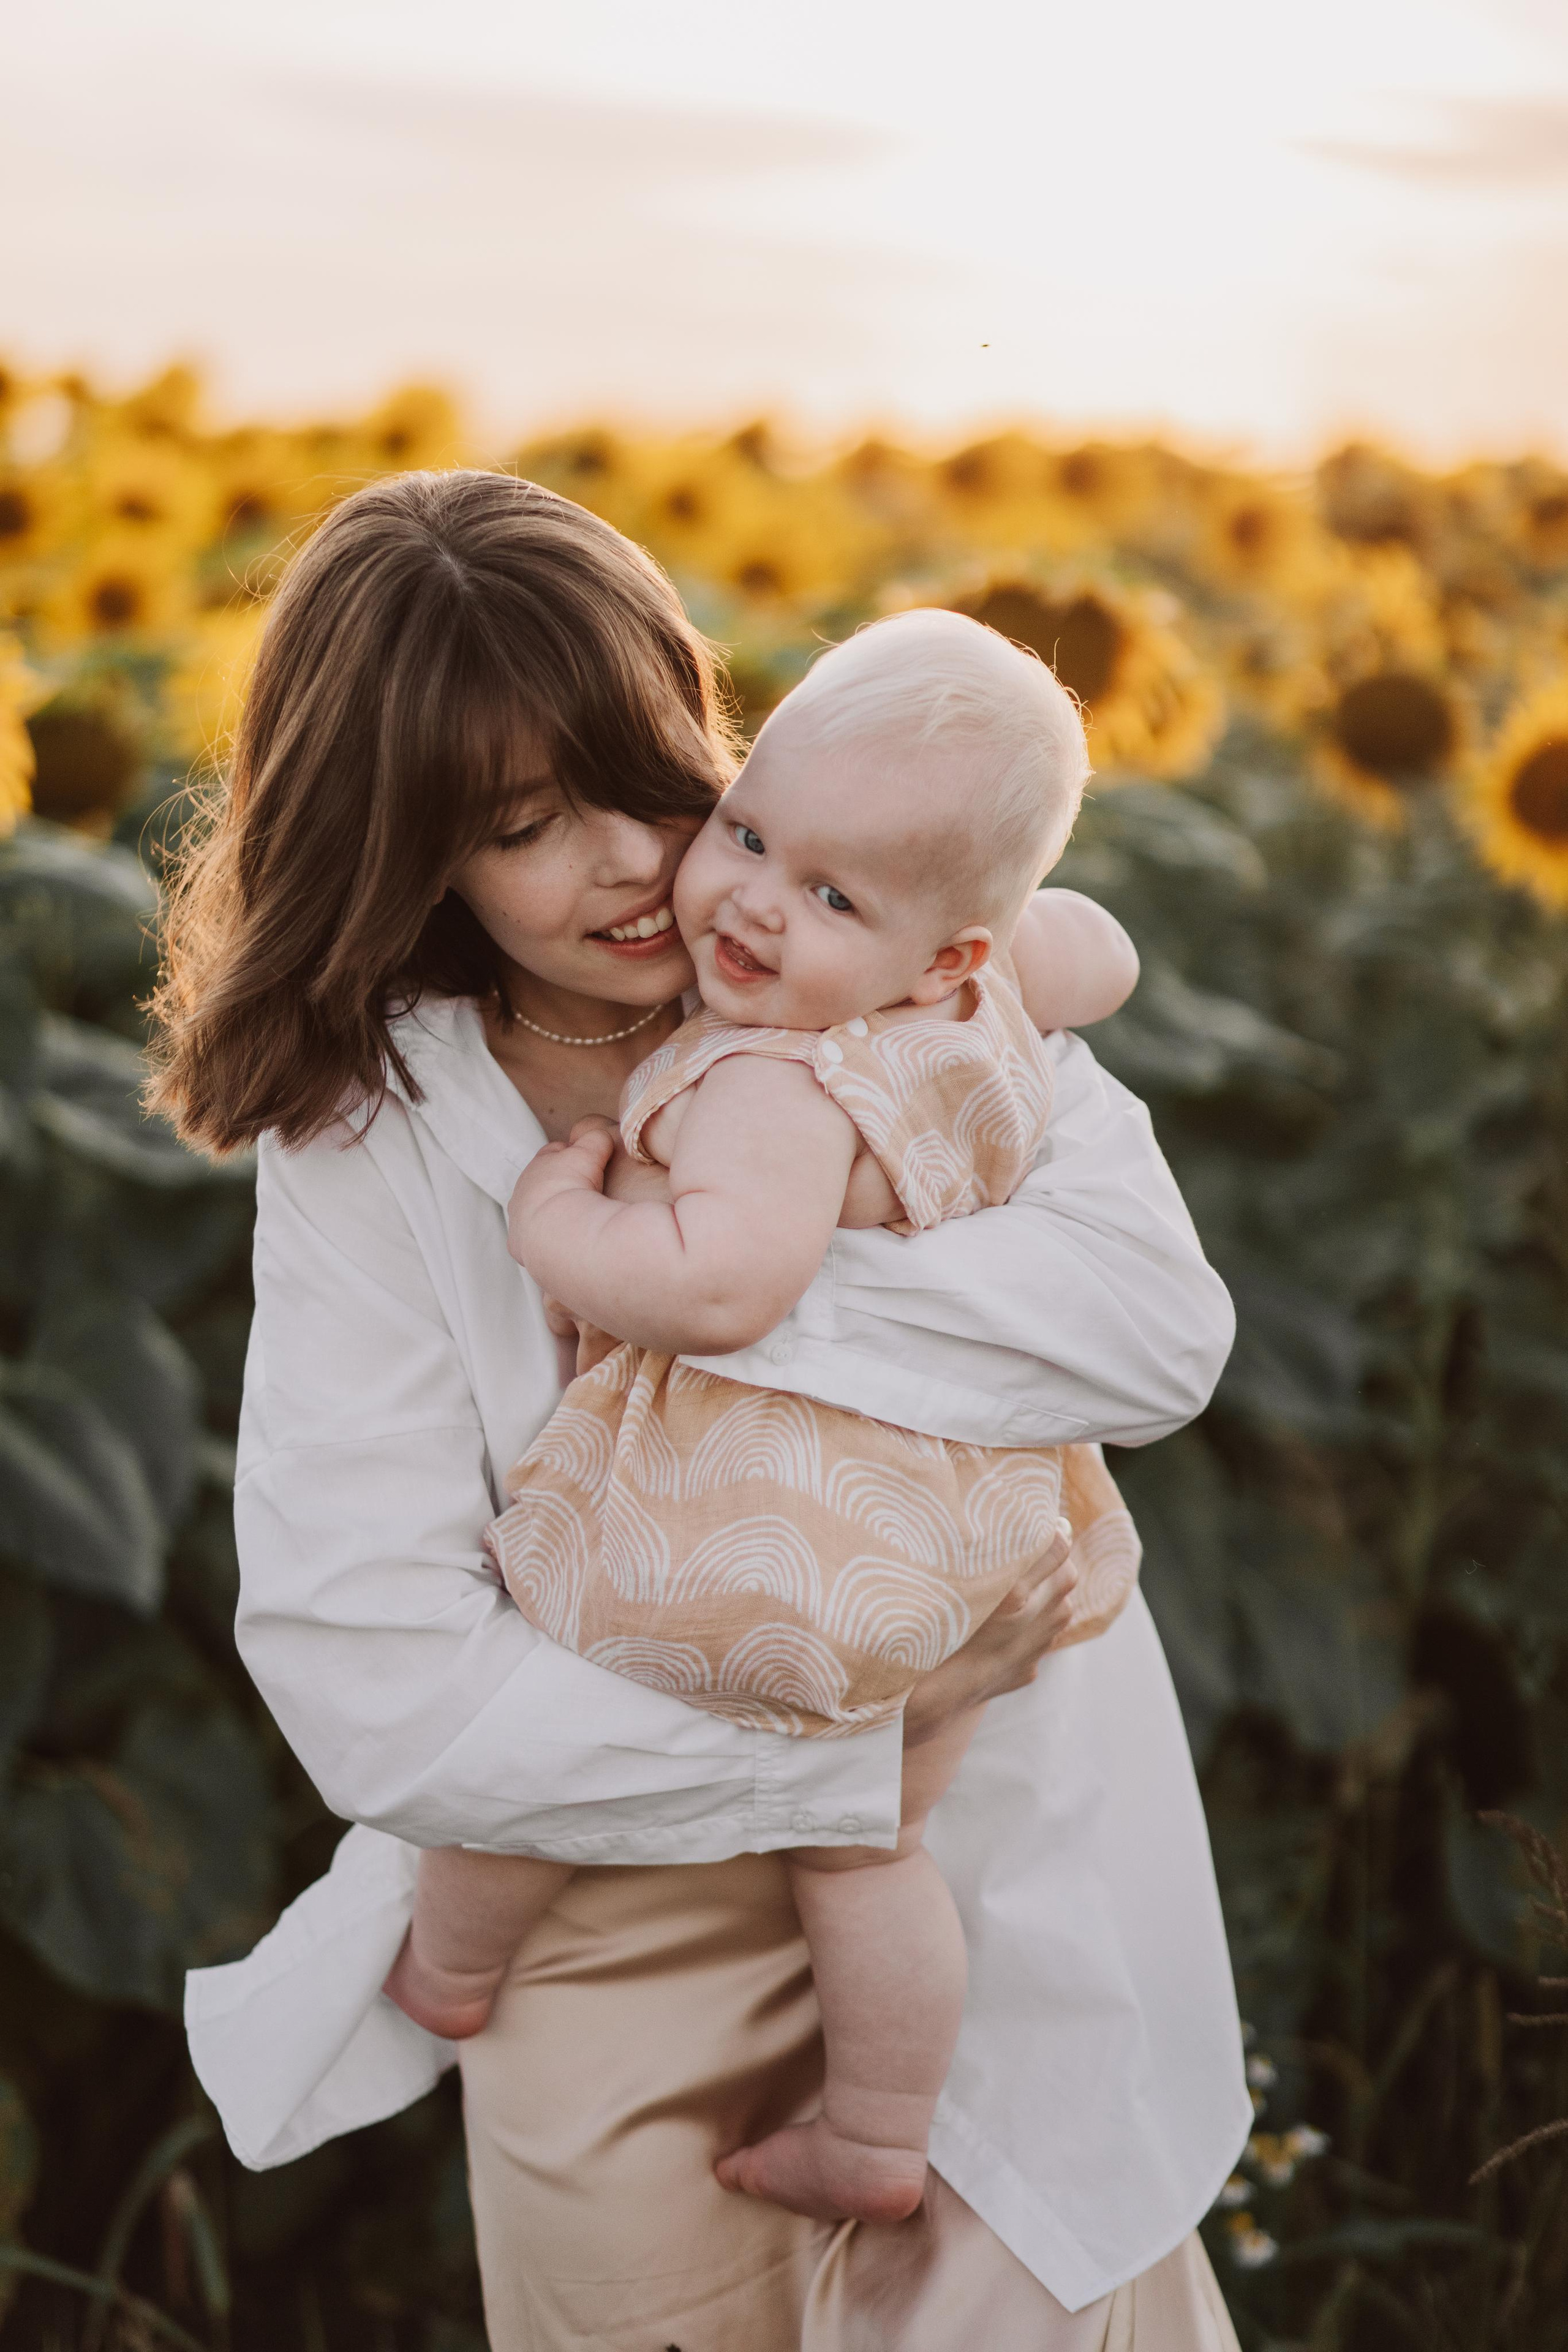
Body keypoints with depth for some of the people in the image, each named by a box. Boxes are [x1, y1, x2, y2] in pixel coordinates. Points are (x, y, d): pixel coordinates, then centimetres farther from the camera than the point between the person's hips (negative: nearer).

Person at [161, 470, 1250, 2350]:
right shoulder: (364, 1144, -10)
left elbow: (1158, 1327, -22)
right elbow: (370, 1684, -17)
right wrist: (843, 1733, -22)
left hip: (997, 1854, 0)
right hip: (632, 1904, 0)